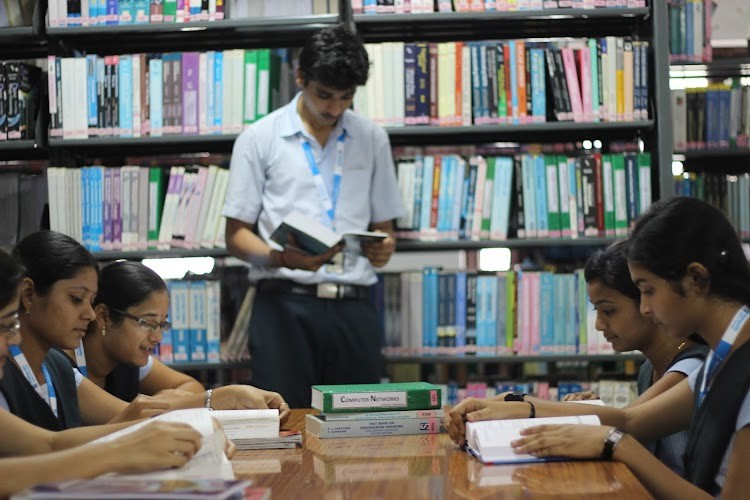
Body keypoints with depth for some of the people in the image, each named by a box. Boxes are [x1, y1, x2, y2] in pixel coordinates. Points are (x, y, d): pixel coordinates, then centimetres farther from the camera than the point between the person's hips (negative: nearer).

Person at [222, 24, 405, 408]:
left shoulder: (372, 139, 11)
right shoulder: (259, 139, 3)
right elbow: (236, 236, 2)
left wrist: (383, 247, -8)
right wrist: (282, 257, -18)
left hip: (353, 307, 3)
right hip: (284, 305, -2)